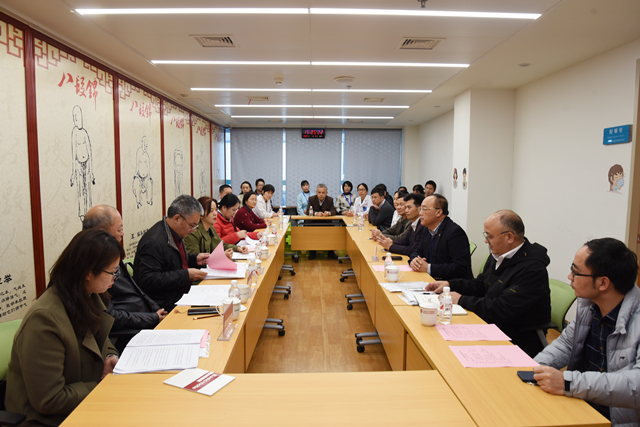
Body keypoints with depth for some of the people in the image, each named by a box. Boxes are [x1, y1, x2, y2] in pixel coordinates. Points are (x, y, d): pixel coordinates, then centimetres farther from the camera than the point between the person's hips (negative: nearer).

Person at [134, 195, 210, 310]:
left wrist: (194, 259, 7)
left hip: (180, 295, 10)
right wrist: (186, 275, -25)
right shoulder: (154, 242, -22)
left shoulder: (175, 233, 8)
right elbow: (148, 280, -26)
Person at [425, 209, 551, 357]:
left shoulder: (532, 268, -23)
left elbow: (502, 310, -27)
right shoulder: (498, 255, 5)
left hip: (518, 343, -8)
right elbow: (479, 285, 19)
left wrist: (462, 300, -18)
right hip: (492, 327, 8)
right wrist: (450, 284, 6)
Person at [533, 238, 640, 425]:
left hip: (619, 420, -7)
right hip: (580, 405, 7)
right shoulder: (588, 304, 1)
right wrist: (534, 368, -2)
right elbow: (567, 342, 14)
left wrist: (568, 383, -35)